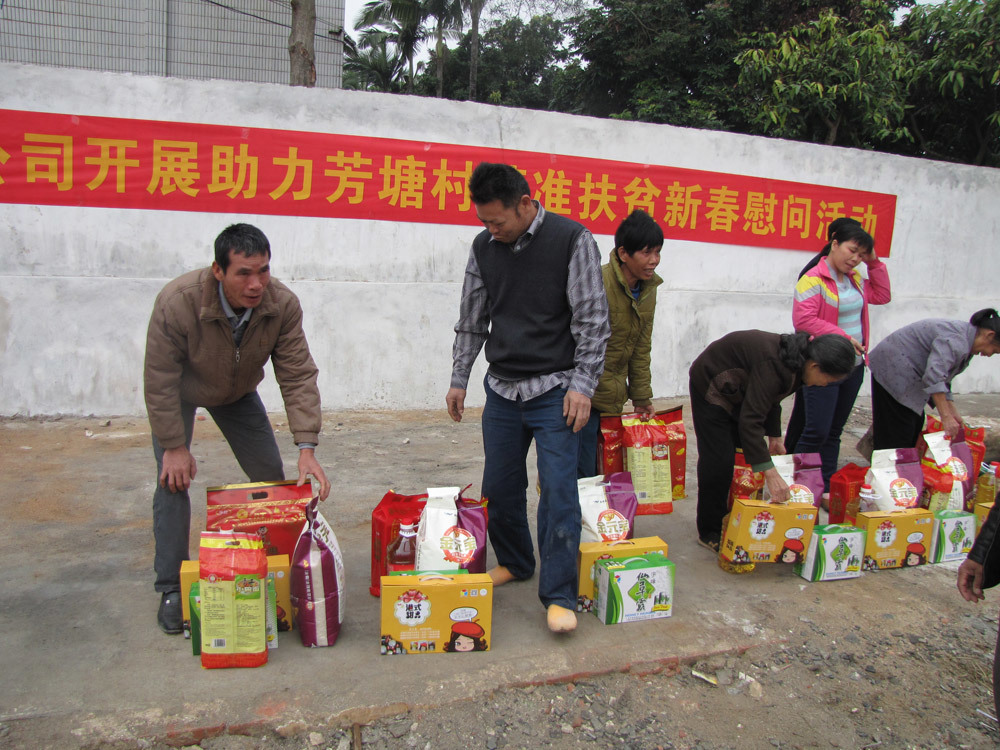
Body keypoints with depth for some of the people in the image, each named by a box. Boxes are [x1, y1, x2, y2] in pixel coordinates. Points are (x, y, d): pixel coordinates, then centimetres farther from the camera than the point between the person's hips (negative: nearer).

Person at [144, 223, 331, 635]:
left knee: (272, 478, 1)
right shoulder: (177, 302, -37)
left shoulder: (282, 304, -30)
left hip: (237, 393, 3)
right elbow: (160, 382, -27)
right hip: (180, 393, -3)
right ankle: (171, 590, 1)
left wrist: (306, 448, -33)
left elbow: (298, 376, -27)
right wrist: (174, 446, -23)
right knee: (174, 479, -13)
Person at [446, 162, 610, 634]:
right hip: (502, 389, 5)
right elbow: (472, 319, 13)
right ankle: (514, 563, 34)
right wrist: (459, 379, 12)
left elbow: (592, 319, -8)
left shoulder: (572, 240, -9)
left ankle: (559, 595, 3)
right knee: (499, 486, 11)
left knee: (558, 488, -7)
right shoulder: (484, 247, 4)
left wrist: (581, 384, -14)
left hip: (555, 390, -4)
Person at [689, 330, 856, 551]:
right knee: (719, 460, -11)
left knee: (745, 454, 8)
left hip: (736, 390, 10)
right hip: (711, 386, -9)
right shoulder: (773, 365, -37)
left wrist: (775, 436, 14)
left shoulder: (795, 359, -9)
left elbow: (771, 398, 11)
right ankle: (710, 533, 1)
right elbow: (750, 420, -40)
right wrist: (770, 473, -42)